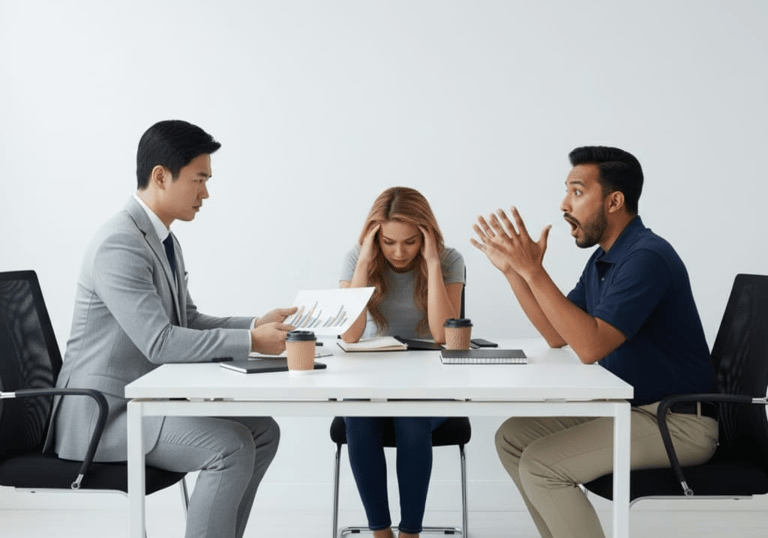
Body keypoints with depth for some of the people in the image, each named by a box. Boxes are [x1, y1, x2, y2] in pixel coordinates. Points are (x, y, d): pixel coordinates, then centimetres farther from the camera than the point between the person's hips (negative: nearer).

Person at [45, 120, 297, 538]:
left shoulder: (163, 238, 11)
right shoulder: (118, 245, -22)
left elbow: (187, 322, 14)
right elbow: (160, 343, -27)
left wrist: (258, 324, 0)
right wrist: (251, 342, -23)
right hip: (102, 411, -10)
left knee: (263, 431, 4)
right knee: (232, 447, -22)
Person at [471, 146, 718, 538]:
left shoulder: (647, 257, -22)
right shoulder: (603, 259, 10)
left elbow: (590, 346, -31)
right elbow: (557, 336, 10)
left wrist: (533, 271, -29)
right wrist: (511, 268, 2)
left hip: (677, 422, -10)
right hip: (628, 407, 10)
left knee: (541, 465, -19)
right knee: (512, 438, 6)